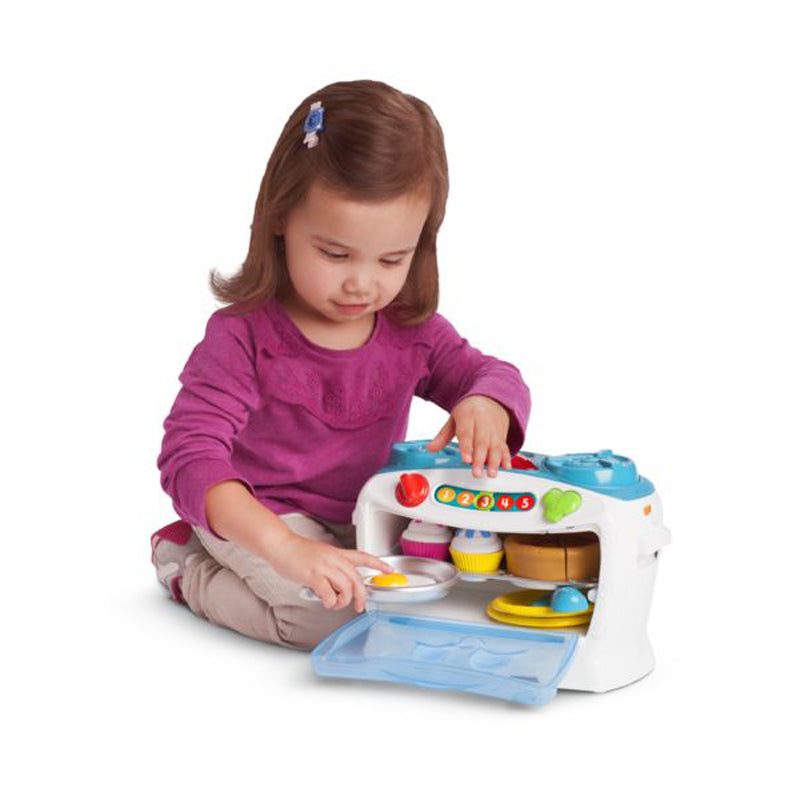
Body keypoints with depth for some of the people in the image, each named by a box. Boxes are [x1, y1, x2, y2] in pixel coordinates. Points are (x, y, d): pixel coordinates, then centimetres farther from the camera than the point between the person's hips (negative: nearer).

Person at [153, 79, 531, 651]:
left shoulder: (411, 329, -6)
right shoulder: (244, 336, -23)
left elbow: (492, 374, 3)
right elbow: (191, 457, -32)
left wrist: (486, 407, -27)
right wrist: (286, 548, -47)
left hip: (363, 519, 6)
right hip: (257, 517, -6)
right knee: (339, 615, -29)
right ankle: (190, 573, -1)